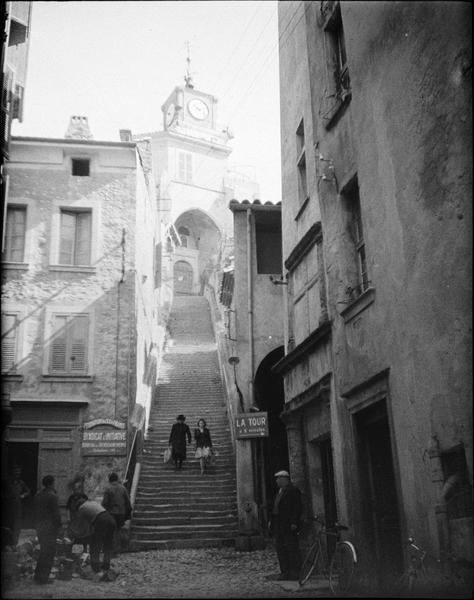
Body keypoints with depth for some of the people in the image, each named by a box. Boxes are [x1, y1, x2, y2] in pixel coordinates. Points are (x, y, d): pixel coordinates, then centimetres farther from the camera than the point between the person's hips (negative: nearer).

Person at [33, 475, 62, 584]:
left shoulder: (37, 495, 10)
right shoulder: (52, 496, -15)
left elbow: (35, 511, 12)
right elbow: (56, 513, -16)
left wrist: (37, 524, 15)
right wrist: (58, 525, -7)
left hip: (39, 525, 8)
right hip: (50, 526, -8)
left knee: (43, 550, 19)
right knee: (49, 552, 0)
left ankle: (38, 574, 23)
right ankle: (43, 577, 0)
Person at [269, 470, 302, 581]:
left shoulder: (293, 490, -9)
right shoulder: (279, 491, 17)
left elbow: (297, 508, -15)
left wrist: (294, 523, -20)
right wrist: (272, 521, 14)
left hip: (289, 525, -9)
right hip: (278, 525, 9)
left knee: (292, 548, -3)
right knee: (280, 548, 9)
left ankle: (295, 572, 3)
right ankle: (285, 572, 16)